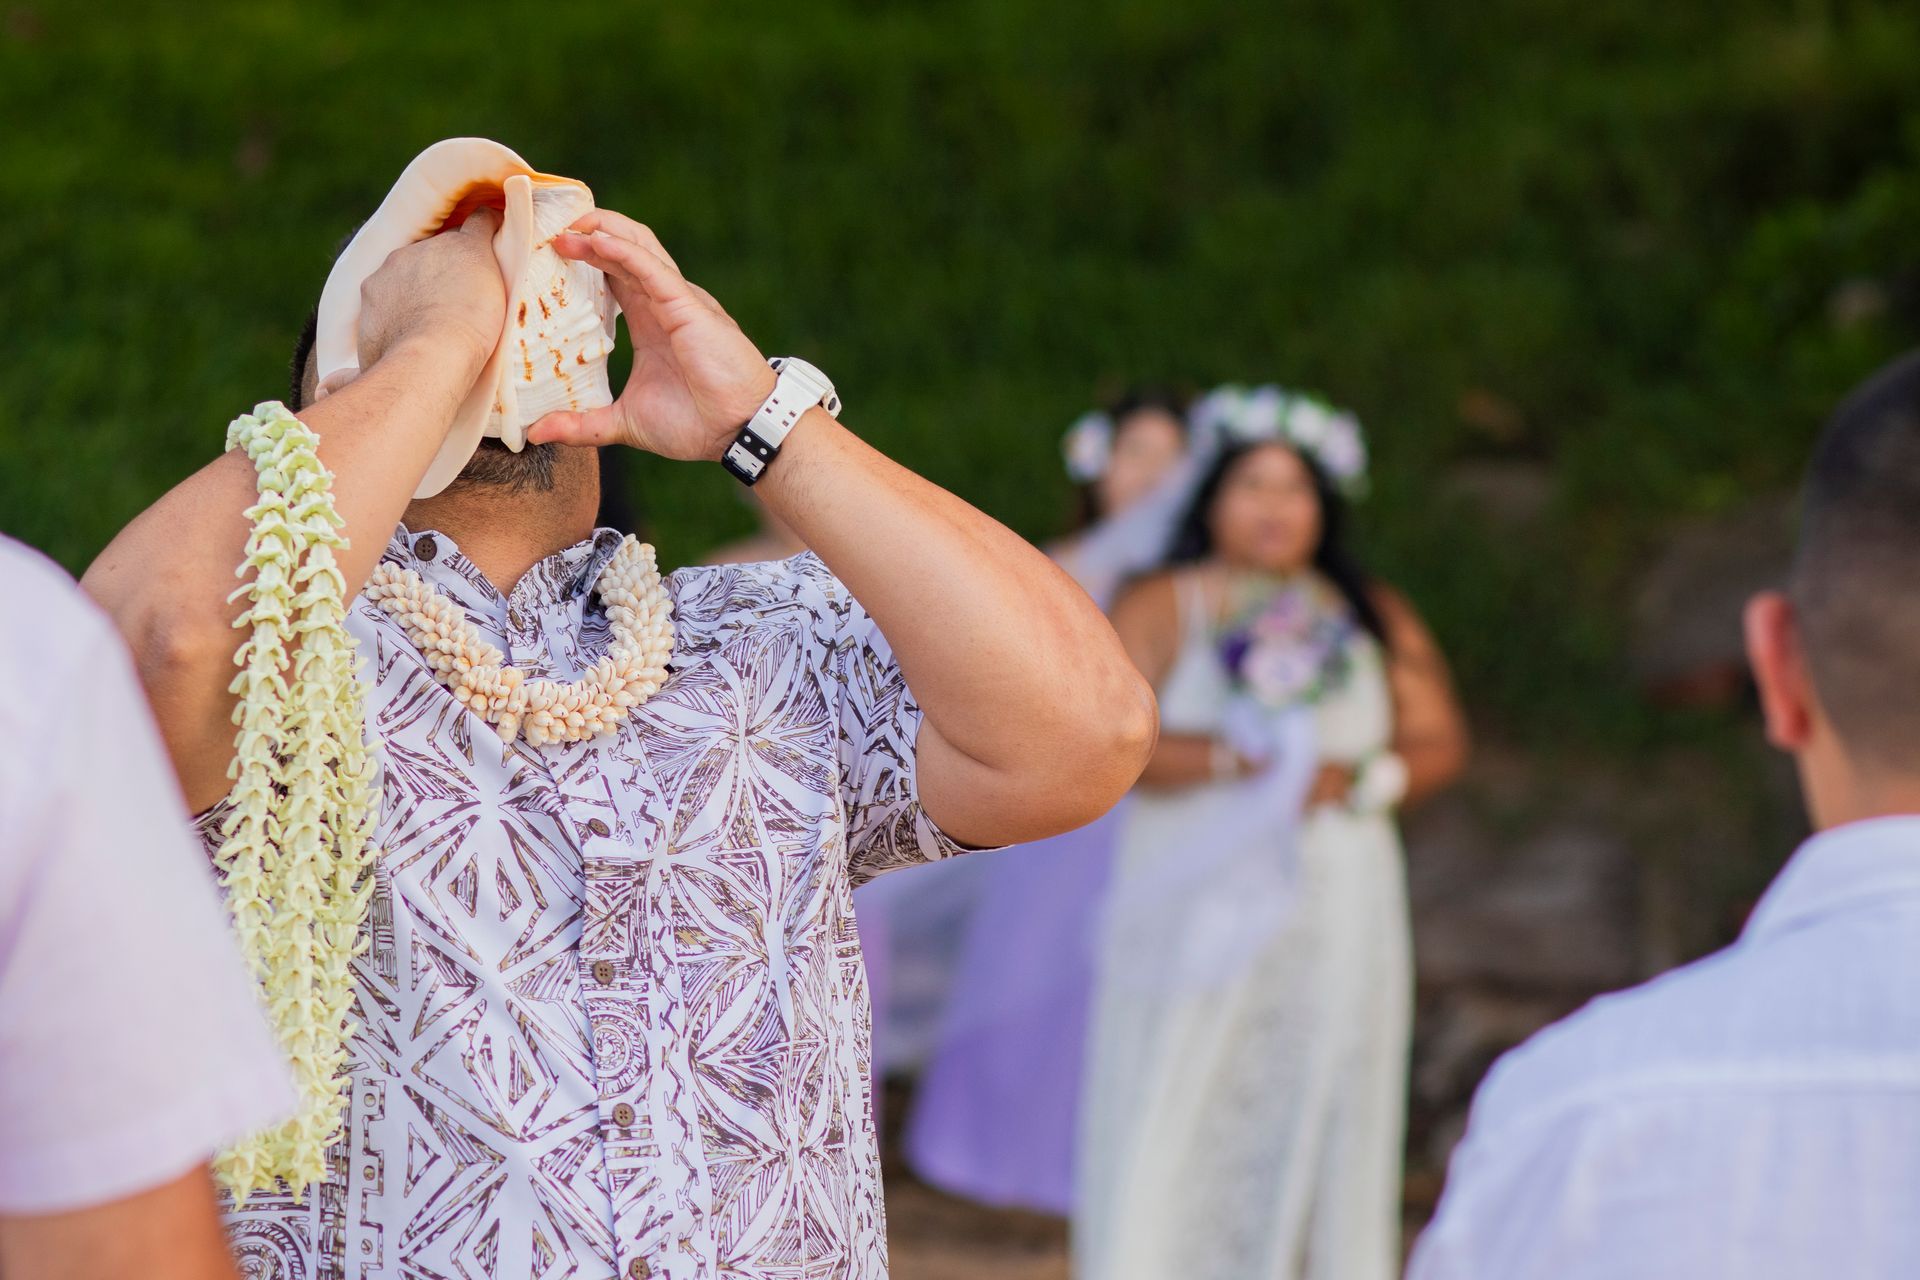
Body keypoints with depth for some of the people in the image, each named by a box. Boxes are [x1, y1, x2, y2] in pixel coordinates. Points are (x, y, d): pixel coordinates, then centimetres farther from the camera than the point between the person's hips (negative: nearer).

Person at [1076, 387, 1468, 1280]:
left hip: (1335, 916, 3)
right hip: (1193, 917, -2)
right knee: (1176, 1131, -5)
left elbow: (1440, 742, 9)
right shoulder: (1160, 611, 4)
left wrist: (1357, 780, -9)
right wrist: (1236, 758, -14)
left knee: (1319, 1124, 1)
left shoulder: (1377, 620, 14)